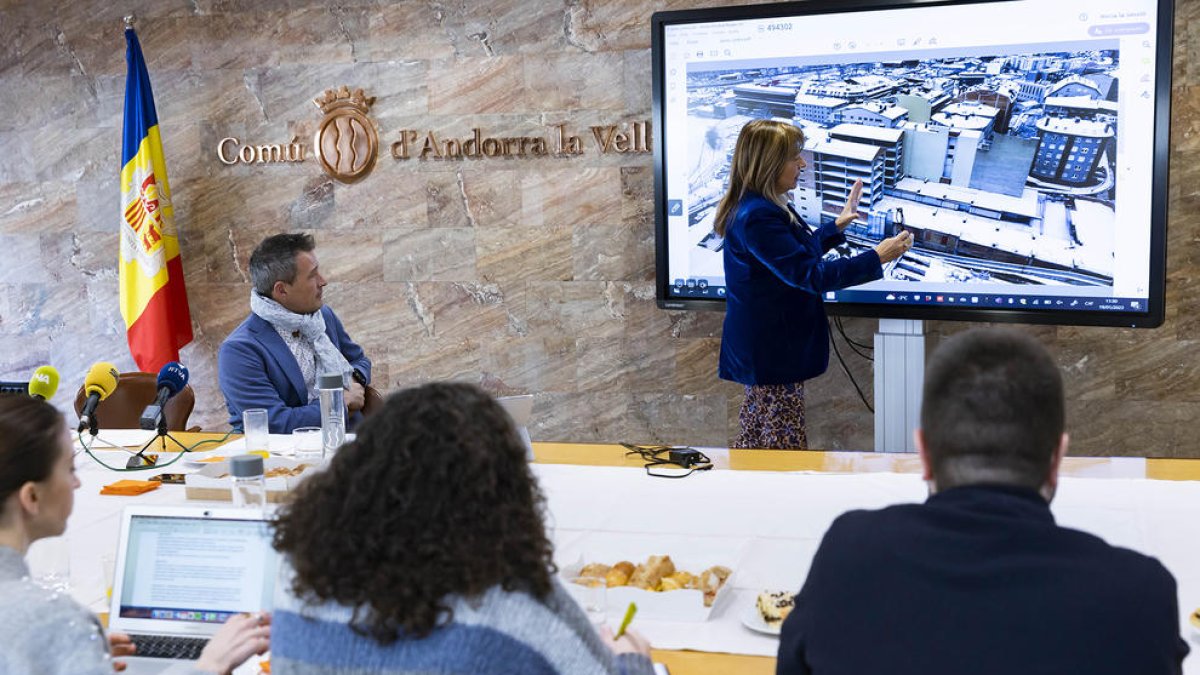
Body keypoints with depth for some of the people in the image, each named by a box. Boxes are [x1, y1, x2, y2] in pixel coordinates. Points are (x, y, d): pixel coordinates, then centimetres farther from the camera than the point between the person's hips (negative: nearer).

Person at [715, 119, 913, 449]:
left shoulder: (767, 208, 10)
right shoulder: (758, 218, -24)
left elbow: (800, 253, 27)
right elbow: (810, 275, -26)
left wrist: (838, 225, 26)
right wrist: (877, 258, -21)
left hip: (768, 347, 11)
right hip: (771, 352, -11)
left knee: (756, 440, 18)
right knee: (786, 445, -3)